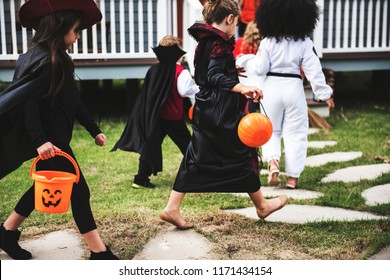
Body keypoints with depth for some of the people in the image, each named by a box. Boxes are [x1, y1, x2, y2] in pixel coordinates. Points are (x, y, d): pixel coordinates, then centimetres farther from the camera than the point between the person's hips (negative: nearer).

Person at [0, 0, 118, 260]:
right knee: (78, 189, -5)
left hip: (52, 136, 10)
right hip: (49, 139, -10)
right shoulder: (44, 61, -18)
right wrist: (40, 140, -33)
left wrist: (94, 129, 15)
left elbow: (72, 100, 15)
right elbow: (28, 102, -25)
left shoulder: (57, 59, 12)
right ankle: (99, 252, 4)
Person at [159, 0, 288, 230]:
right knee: (243, 155, 6)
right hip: (222, 113, -9)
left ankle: (172, 208, 4)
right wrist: (242, 88, -38)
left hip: (205, 110, 9)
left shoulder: (204, 41, 13)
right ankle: (262, 206, 23)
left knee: (196, 160, 8)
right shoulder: (220, 42, -14)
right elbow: (214, 76, -26)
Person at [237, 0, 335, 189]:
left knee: (271, 130, 18)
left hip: (271, 88, 1)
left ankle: (272, 162, -8)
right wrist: (325, 94, 1)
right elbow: (314, 71, -5)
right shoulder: (304, 43, -4)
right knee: (295, 133, 9)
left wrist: (245, 60, 14)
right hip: (293, 88, 0)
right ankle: (292, 177, 11)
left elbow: (259, 69, -4)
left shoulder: (267, 42, -5)